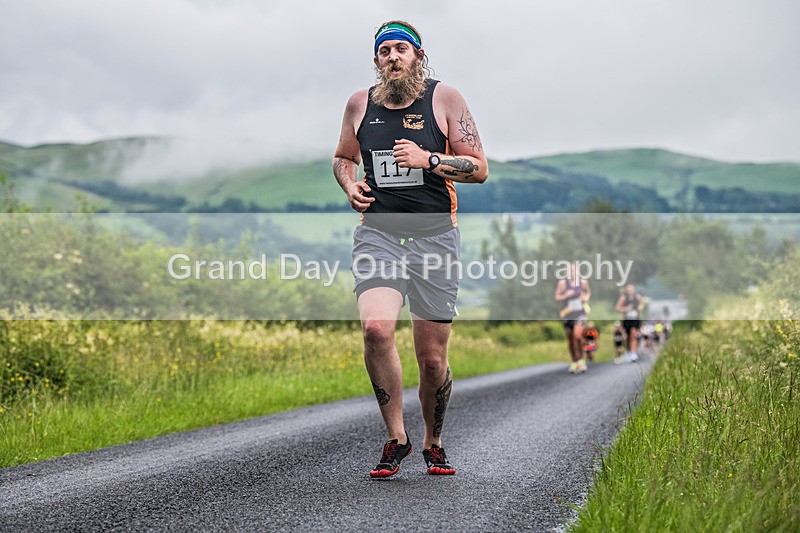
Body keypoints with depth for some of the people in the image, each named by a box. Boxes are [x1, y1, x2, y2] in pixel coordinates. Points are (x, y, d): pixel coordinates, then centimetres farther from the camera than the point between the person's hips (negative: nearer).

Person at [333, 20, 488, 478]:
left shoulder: (445, 98, 2)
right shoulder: (360, 104, 9)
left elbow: (479, 169, 2)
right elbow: (343, 157, 26)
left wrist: (428, 160, -13)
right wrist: (350, 184, 4)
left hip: (435, 234, -1)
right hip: (378, 232, 1)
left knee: (433, 358, 2)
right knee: (376, 327, -25)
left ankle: (434, 444, 28)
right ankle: (396, 438, -7)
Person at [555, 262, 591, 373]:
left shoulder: (583, 282, 1)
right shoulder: (562, 282, -5)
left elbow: (588, 292, 21)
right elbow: (557, 297, 0)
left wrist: (587, 297, 1)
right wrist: (566, 295, -17)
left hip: (580, 313, -1)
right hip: (567, 313, 1)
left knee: (578, 335, -21)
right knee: (570, 339, 7)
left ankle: (581, 360, -6)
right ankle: (573, 362, 22)